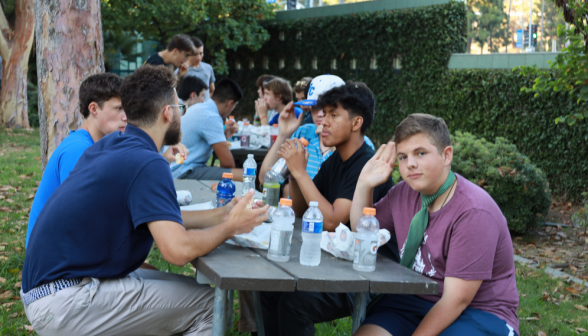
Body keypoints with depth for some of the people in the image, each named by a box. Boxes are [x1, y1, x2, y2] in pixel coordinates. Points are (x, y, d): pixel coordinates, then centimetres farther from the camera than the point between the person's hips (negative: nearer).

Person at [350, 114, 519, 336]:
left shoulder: (474, 212, -22)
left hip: (478, 314, -6)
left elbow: (457, 299, -22)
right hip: (415, 301, 6)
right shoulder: (404, 193, 0)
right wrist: (365, 184, -2)